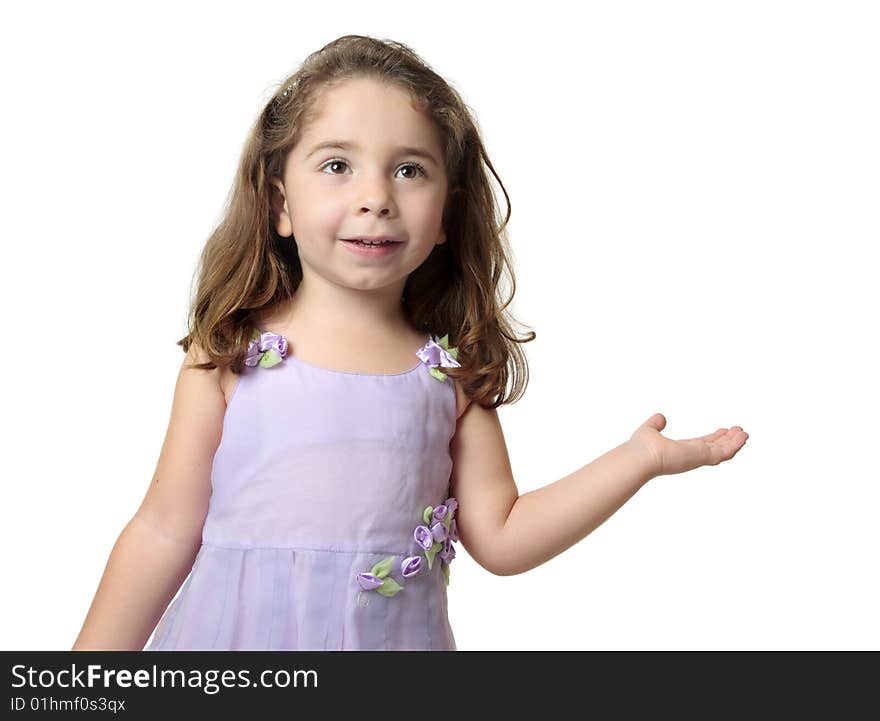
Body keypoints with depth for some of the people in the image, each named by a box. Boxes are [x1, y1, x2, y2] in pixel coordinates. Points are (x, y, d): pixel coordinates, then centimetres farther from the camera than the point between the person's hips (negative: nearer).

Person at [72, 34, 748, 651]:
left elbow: (501, 538, -1)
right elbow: (166, 530, -4)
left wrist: (639, 458, -5)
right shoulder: (230, 355, -9)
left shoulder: (451, 372, -3)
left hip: (393, 638, 2)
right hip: (237, 633, -1)